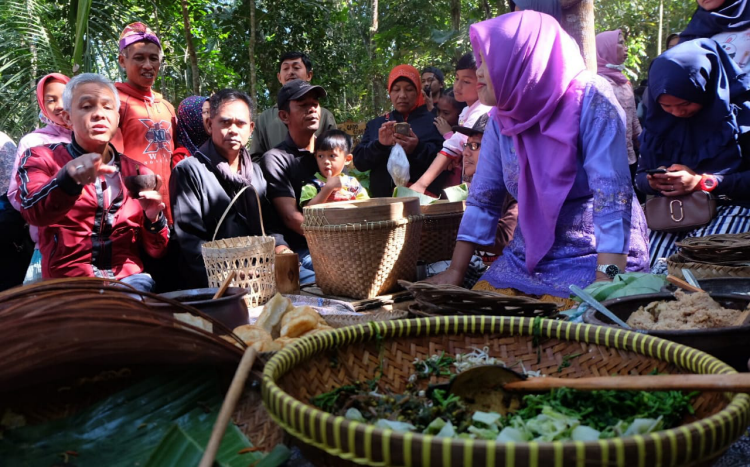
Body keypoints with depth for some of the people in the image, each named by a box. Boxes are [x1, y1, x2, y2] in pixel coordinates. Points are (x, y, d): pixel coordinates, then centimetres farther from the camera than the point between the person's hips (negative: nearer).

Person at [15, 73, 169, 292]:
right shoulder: (42, 159, 6)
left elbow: (156, 251, 12)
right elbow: (34, 212, -17)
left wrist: (153, 217, -9)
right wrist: (70, 178, -37)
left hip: (130, 281, 2)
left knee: (144, 283, -30)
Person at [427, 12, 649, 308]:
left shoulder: (589, 100, -16)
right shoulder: (502, 117, 1)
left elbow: (612, 194, -22)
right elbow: (483, 198, 6)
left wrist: (604, 285, -30)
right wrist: (455, 271, 3)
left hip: (596, 256, -5)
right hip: (527, 260, 5)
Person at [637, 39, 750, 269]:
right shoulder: (659, 120, 8)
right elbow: (641, 176, 12)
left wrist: (702, 182, -18)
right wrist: (653, 181, -10)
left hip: (731, 204, -3)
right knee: (653, 274, -21)